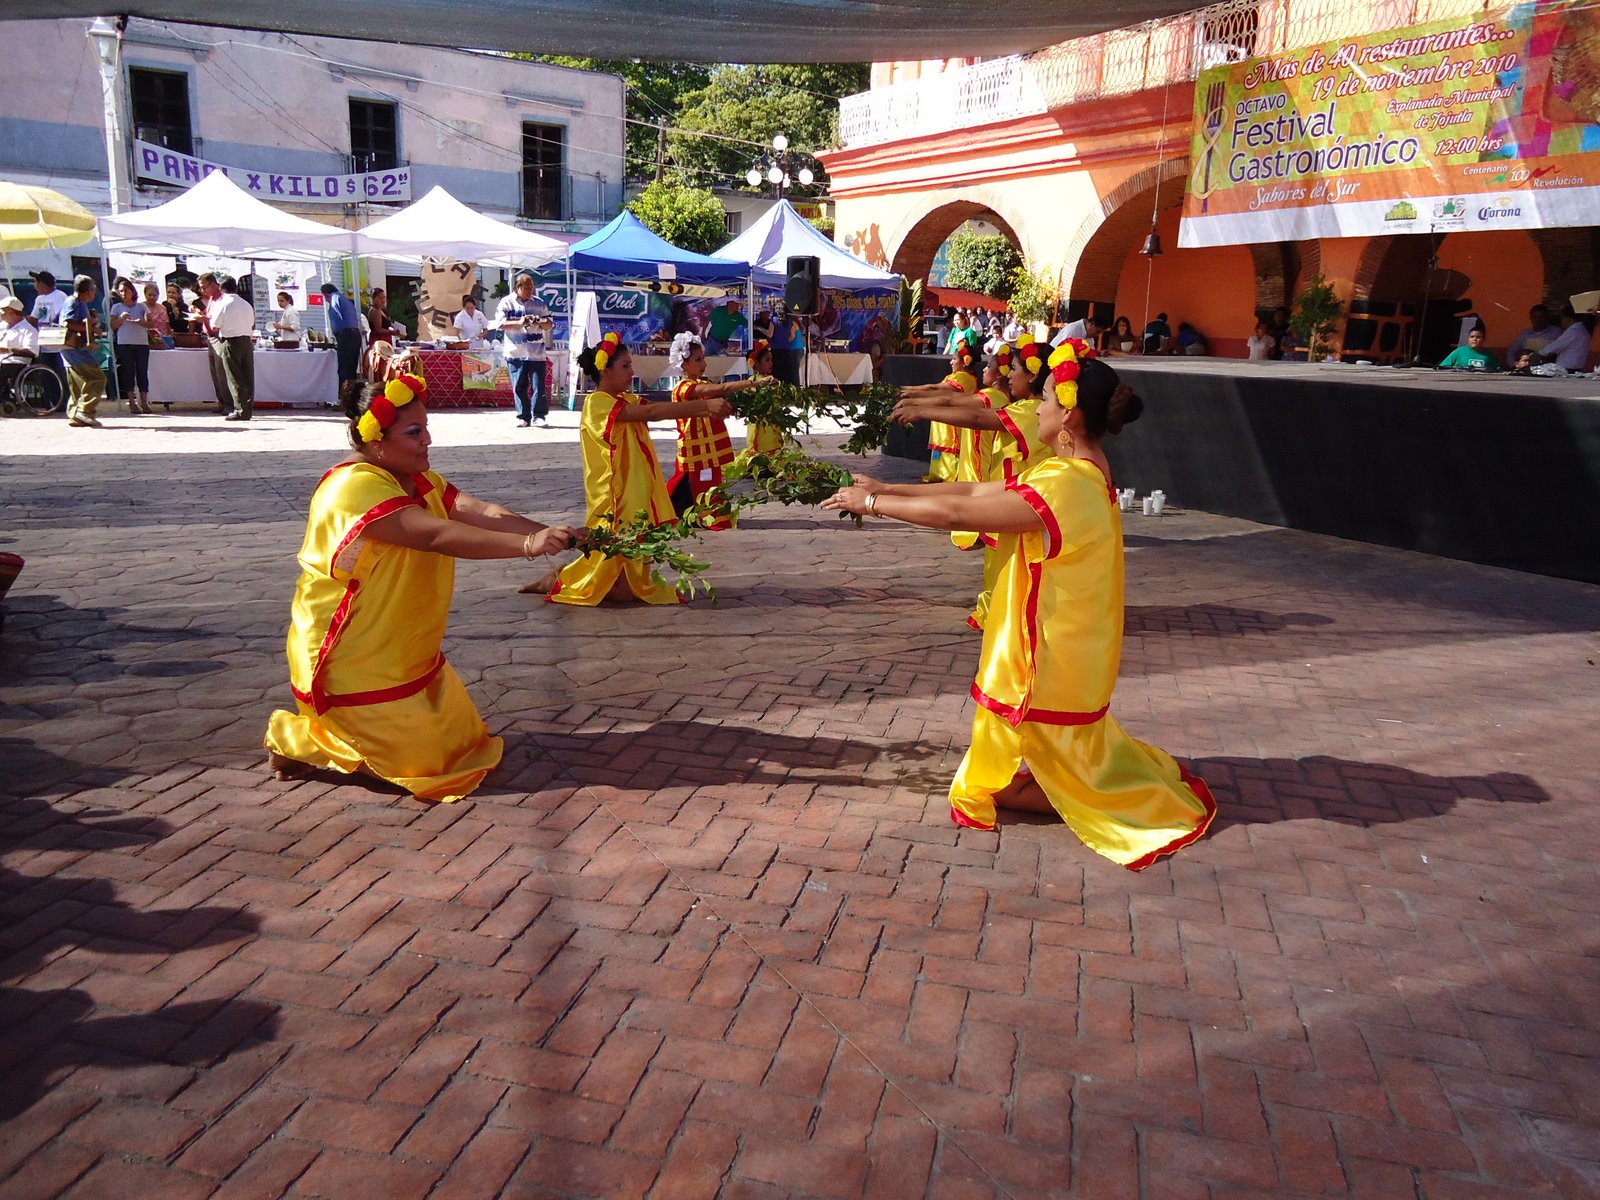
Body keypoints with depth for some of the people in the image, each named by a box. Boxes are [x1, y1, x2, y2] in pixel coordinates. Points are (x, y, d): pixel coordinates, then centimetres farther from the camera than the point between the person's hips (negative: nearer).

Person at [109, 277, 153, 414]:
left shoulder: (141, 306, 10)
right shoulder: (117, 307, 9)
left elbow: (151, 324, 7)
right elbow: (112, 326, 6)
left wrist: (142, 322, -13)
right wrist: (121, 318, -11)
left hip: (142, 343, 0)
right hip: (124, 344, 0)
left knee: (142, 372, -1)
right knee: (128, 372, -1)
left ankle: (144, 402, 0)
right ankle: (132, 403, 0)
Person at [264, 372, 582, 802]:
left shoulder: (420, 481, 4)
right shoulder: (356, 486, -24)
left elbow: (481, 512, -12)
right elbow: (437, 535, -37)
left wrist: (548, 534, -29)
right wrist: (527, 545, -45)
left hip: (405, 655, 9)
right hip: (351, 661, -9)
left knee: (461, 738, 17)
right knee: (423, 755, -5)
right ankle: (299, 741, 11)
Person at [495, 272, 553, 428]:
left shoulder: (539, 303, 10)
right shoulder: (506, 303, 3)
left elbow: (549, 324, 12)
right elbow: (500, 323, -6)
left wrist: (540, 322, -10)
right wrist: (519, 323, -18)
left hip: (537, 352, 1)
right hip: (516, 352, -1)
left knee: (539, 386, -3)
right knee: (519, 387, 3)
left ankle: (539, 416, 2)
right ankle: (523, 417, 10)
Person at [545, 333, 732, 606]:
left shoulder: (626, 401, 13)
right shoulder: (598, 403, -15)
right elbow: (651, 412, -26)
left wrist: (707, 409, -12)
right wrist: (704, 404, -30)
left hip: (635, 498, 9)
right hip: (615, 501, -9)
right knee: (622, 590, -6)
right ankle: (556, 583, 14)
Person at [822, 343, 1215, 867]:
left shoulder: (1066, 488, -28)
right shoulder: (1077, 474, 3)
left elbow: (956, 514, -27)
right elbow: (974, 491, 4)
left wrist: (872, 503, -15)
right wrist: (888, 490, 1)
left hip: (1047, 667, -10)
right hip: (1059, 660, 10)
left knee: (1004, 785, 7)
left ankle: (1153, 798, 8)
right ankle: (1148, 776, 25)